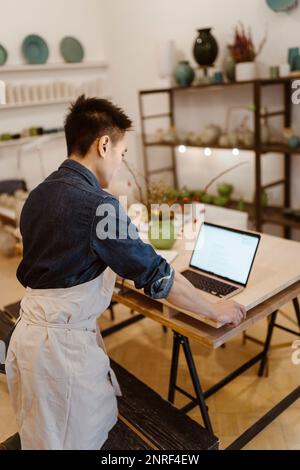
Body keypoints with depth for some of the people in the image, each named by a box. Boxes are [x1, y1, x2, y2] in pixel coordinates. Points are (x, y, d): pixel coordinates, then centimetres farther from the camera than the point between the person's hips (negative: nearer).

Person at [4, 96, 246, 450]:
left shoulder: (40, 193, 4)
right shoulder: (96, 205, -22)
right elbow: (159, 277, -17)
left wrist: (117, 273, 24)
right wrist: (216, 310, -3)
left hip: (34, 328, 8)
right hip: (63, 344, -8)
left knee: (101, 419, 22)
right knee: (73, 441, 13)